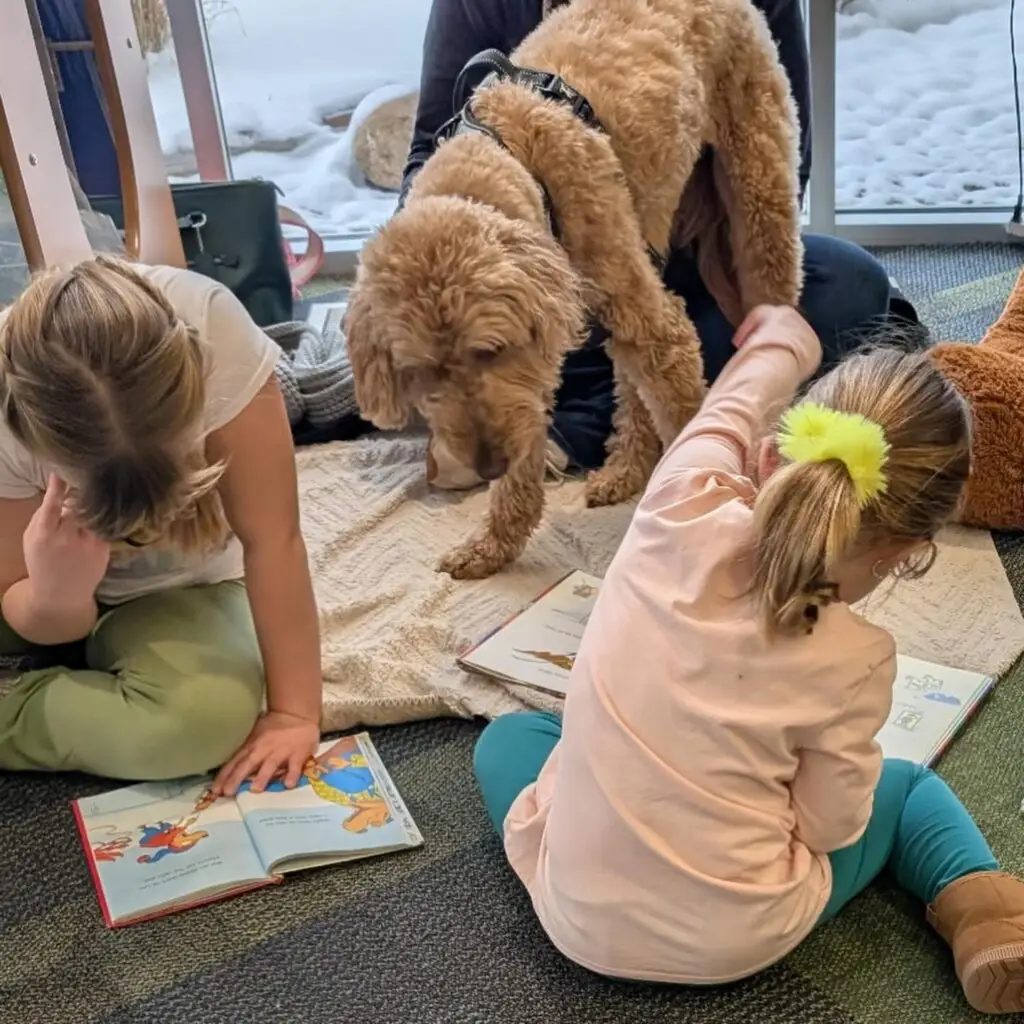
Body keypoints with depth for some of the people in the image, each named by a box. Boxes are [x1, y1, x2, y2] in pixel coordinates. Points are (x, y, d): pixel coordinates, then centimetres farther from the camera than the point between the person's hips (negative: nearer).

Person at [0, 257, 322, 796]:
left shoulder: (213, 329, -34)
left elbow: (272, 539, -28)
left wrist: (295, 711, -25)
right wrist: (56, 596, -39)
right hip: (57, 601, 1)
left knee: (204, 717, -32)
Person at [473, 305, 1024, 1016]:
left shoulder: (681, 515, -17)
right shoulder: (854, 661, -19)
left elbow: (732, 407, 5)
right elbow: (829, 829, -8)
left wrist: (783, 341, 27)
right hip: (741, 944, -1)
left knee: (510, 735, 30)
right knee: (909, 787, 24)